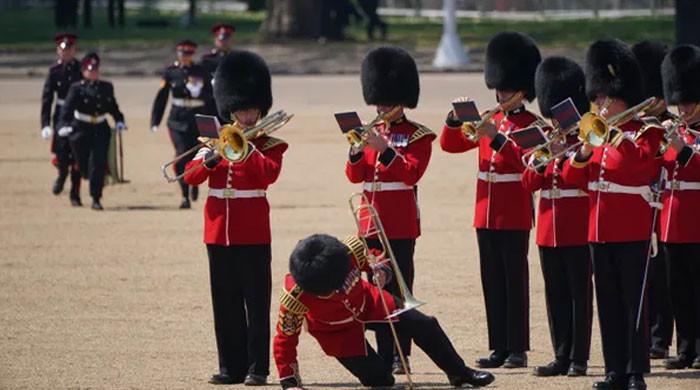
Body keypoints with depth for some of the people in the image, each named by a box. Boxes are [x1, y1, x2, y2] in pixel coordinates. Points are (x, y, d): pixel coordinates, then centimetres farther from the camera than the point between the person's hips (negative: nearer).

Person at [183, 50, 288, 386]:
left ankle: (257, 367, 0)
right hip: (219, 231, 4)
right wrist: (209, 159, -16)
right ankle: (231, 366, 12)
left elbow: (269, 174, -18)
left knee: (256, 301, -3)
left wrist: (247, 146, -19)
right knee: (225, 301, 6)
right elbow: (191, 177, 1)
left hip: (253, 234, -4)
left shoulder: (271, 145, 2)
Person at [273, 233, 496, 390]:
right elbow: (285, 340, -27)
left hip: (367, 302, 3)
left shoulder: (351, 250, -34)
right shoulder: (295, 298, -40)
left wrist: (380, 270, -31)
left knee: (425, 327, 4)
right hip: (337, 331, -3)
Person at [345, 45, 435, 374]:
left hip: (400, 224, -6)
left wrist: (384, 149, -22)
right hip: (372, 221, 6)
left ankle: (401, 354, -3)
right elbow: (355, 176, 8)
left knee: (399, 287, -5)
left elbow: (411, 172, -15)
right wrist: (356, 152, -11)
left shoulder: (418, 136, -3)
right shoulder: (372, 133, 13)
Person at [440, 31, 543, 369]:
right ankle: (499, 347, 11)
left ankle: (518, 349, -1)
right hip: (486, 212, 6)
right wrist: (456, 118, -5)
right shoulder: (489, 122, 14)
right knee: (492, 281, 7)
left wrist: (496, 138, -28)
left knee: (514, 280, -4)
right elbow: (450, 144, 12)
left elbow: (524, 160, -19)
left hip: (514, 215, -6)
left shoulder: (531, 125, -4)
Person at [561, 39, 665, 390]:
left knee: (634, 301, -4)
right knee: (608, 303, 7)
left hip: (632, 230, -6)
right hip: (600, 229, 6)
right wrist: (583, 154, -8)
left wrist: (614, 133, -23)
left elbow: (638, 161, -24)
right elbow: (572, 177, 10)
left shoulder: (645, 132, -4)